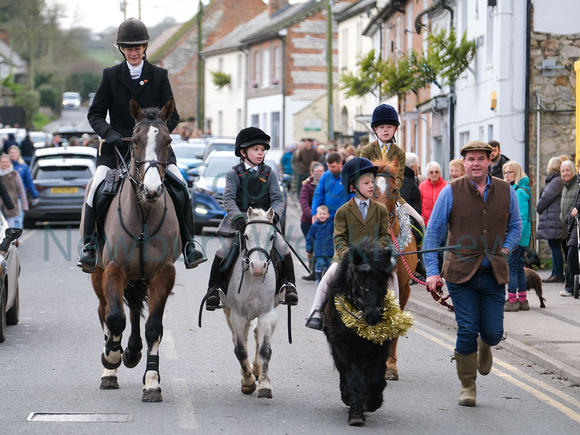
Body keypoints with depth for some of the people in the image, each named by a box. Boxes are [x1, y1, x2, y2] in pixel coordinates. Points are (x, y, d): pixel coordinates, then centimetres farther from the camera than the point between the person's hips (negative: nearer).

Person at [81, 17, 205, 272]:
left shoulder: (159, 76, 7)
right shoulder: (111, 76, 6)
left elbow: (171, 115, 5)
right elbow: (95, 113, 5)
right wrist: (108, 133, -15)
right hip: (117, 146, 0)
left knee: (180, 187, -16)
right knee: (97, 188, -20)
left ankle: (189, 246, -6)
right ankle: (89, 246, -10)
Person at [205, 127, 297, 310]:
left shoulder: (269, 174, 9)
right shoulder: (234, 174, 3)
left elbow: (277, 198, 3)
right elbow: (228, 199, -8)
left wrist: (274, 214, -18)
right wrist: (237, 217, -26)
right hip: (238, 222, -1)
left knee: (283, 248, -17)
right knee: (223, 251, -18)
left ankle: (289, 285, -2)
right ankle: (214, 289, -5)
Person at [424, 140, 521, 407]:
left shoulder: (506, 192, 5)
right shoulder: (451, 192, -3)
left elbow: (515, 225, 20)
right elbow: (433, 232, 1)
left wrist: (506, 248, 1)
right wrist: (432, 271, -5)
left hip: (494, 274, 2)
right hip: (461, 272, -2)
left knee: (492, 333, 0)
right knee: (467, 331, -6)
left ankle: (485, 345, 39)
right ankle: (467, 386, 10)